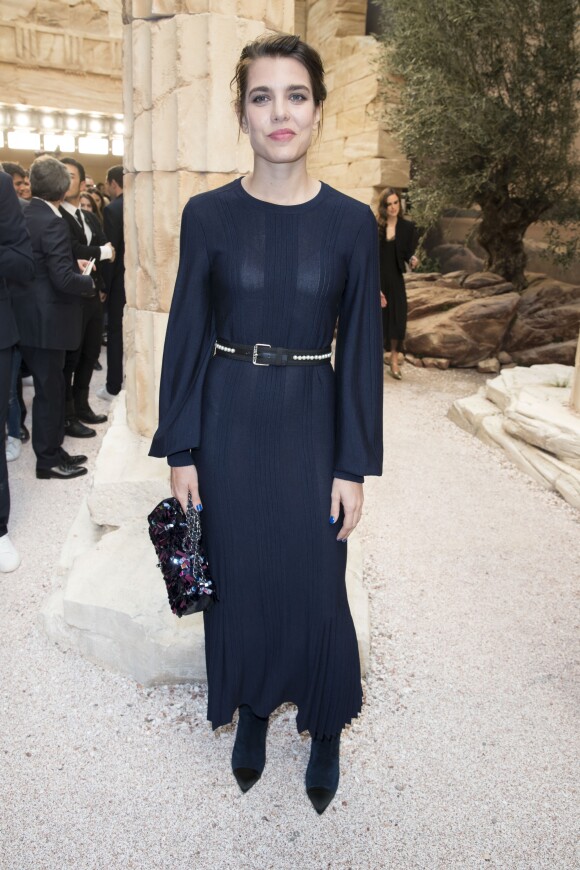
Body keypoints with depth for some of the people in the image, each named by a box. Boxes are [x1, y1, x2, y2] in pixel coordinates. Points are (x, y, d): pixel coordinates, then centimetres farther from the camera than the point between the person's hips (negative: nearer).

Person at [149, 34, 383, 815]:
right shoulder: (208, 215, -2)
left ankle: (326, 731, 35)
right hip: (228, 424, 1)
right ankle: (252, 713, 39)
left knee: (315, 586, 9)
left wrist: (354, 466, -5)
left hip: (311, 426, 0)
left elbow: (361, 350, -3)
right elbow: (186, 336, 0)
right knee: (237, 579, 13)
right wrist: (181, 450, -3)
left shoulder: (351, 222, -3)